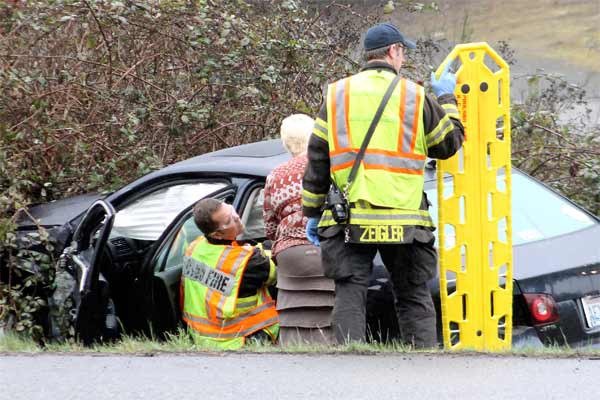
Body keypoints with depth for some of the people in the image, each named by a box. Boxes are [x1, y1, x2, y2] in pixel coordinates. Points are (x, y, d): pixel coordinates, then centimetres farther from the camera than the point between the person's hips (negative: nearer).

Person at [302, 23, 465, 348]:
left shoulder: (337, 95, 7)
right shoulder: (416, 97, 3)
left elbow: (317, 160, 7)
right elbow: (449, 143, 15)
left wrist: (312, 213, 14)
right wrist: (446, 100, 30)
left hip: (349, 221, 1)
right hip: (404, 220, -1)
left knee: (349, 295, 2)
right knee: (414, 298, 8)